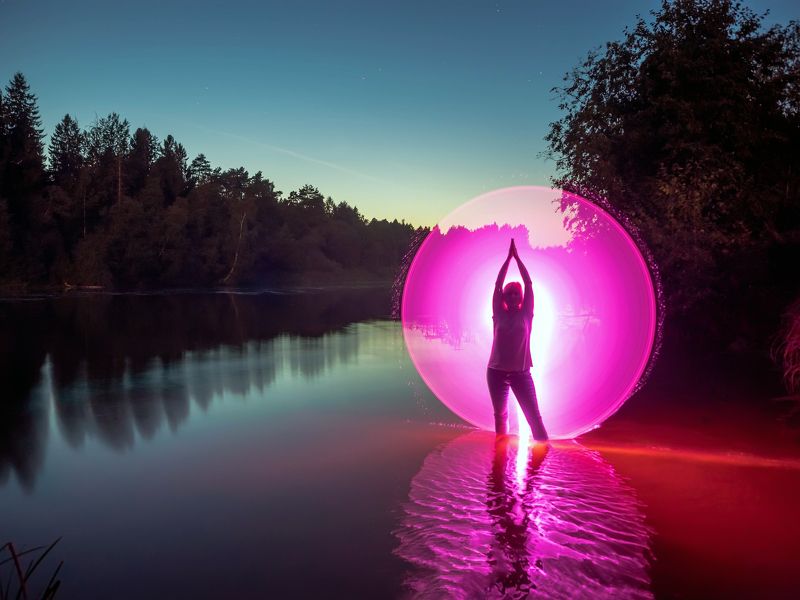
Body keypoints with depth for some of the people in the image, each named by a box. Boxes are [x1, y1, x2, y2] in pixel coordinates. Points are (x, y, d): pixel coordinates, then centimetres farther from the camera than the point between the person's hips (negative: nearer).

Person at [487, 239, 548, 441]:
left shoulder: (526, 314, 3)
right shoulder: (499, 314, 3)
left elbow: (529, 284, -2)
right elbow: (497, 285, -1)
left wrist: (517, 257, -1)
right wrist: (509, 257, -1)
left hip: (521, 372, -1)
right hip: (497, 371, 1)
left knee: (534, 415, -3)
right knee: (500, 416, 9)